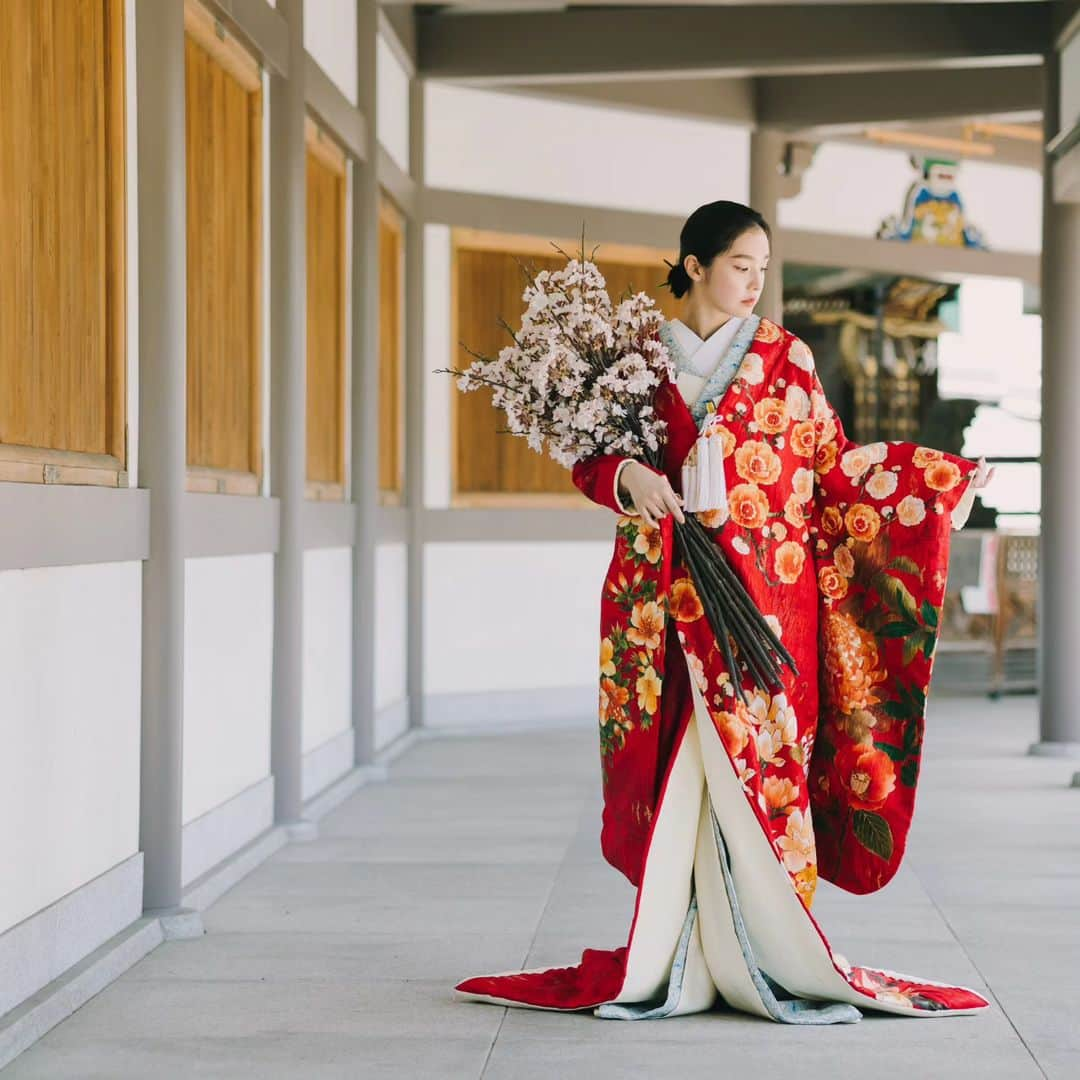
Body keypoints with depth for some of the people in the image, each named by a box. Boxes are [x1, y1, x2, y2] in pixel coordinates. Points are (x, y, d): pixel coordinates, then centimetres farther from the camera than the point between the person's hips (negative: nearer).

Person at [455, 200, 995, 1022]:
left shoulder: (786, 356, 7)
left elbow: (834, 463, 8)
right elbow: (589, 462, 10)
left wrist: (939, 478, 0)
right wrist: (628, 477, -12)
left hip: (768, 592, 0)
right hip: (669, 595, 0)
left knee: (760, 761, -4)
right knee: (677, 770, -1)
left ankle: (773, 959, 2)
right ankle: (675, 962, 5)